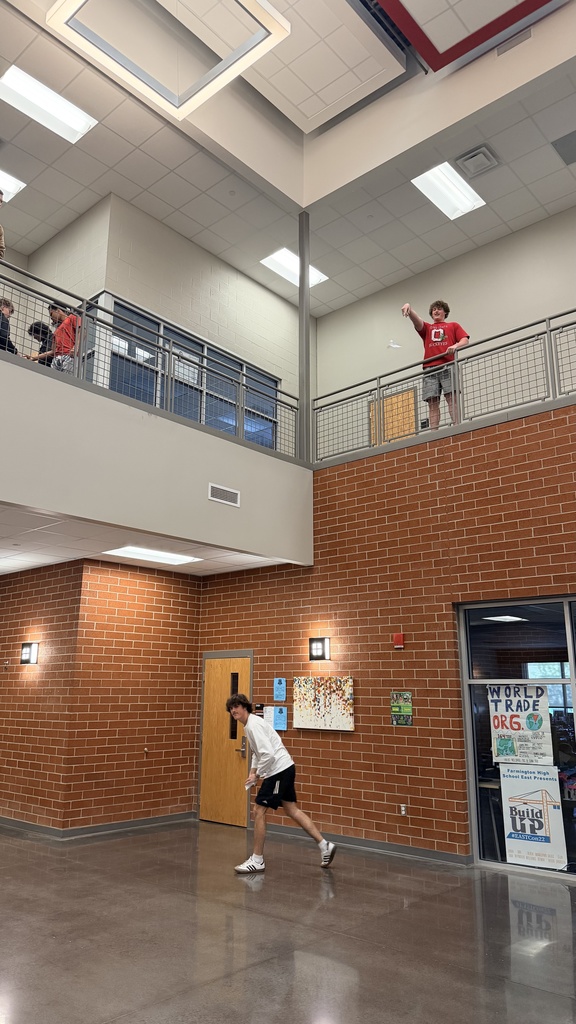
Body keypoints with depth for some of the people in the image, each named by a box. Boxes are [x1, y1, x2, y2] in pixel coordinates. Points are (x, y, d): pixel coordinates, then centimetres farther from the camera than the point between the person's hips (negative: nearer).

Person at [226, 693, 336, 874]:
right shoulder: (248, 725, 12)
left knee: (259, 812, -4)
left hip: (280, 769, -10)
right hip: (284, 770, 10)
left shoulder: (254, 725, -19)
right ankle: (325, 845, 20)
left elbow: (268, 754, -26)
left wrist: (257, 775, -14)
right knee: (292, 810, 14)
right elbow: (258, 752, 24)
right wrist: (252, 771, 11)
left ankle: (257, 860, 6)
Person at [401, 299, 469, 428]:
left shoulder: (453, 326, 23)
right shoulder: (426, 328, 27)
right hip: (430, 369, 2)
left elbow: (465, 340, 9)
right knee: (432, 403, -8)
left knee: (451, 398, -14)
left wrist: (456, 346, -15)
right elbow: (416, 320, 7)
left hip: (448, 367, -2)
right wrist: (409, 308, -15)